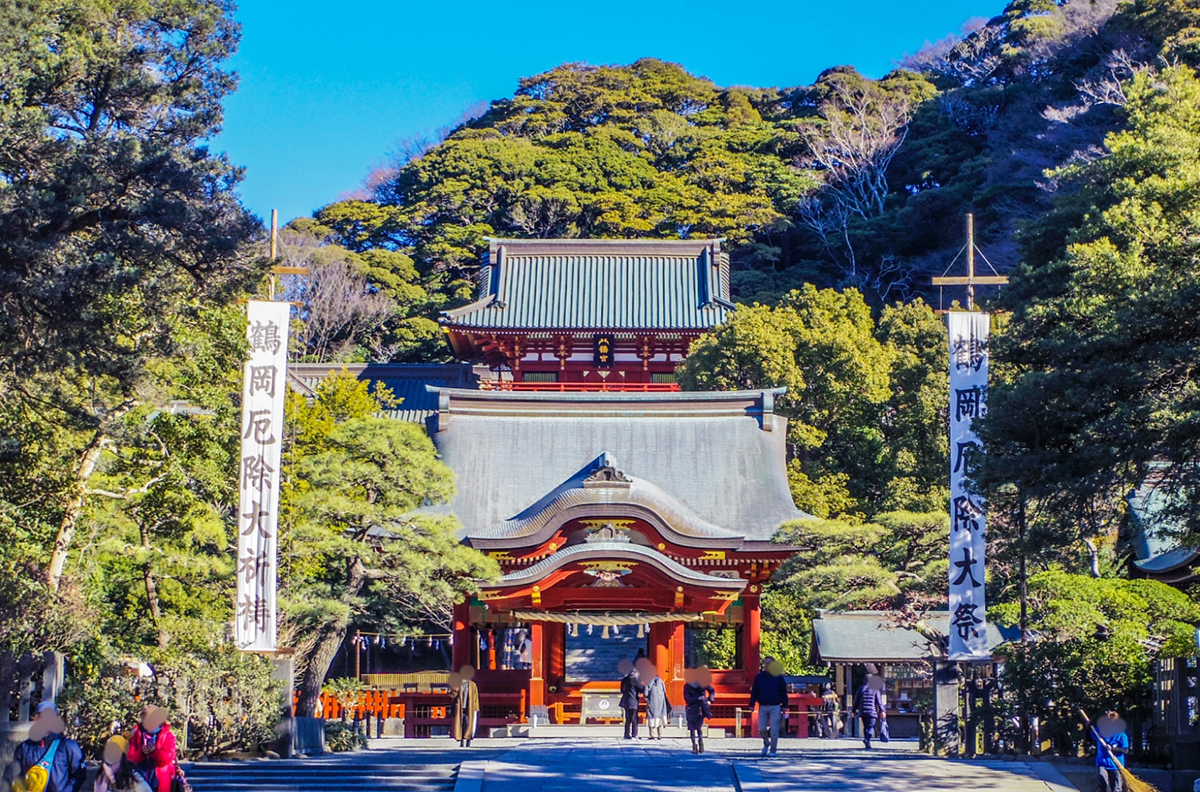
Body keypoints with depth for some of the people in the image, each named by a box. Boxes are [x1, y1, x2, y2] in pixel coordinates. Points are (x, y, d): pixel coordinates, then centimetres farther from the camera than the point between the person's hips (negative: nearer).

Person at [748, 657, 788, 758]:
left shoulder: (779, 677, 1)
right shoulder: (759, 677, 6)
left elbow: (784, 692, 5)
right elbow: (754, 691, 8)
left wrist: (784, 706, 1)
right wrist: (752, 704, 2)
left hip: (775, 707, -2)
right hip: (762, 707, 2)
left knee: (774, 730, -6)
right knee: (761, 729, 0)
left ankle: (772, 751, 1)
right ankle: (766, 744, 26)